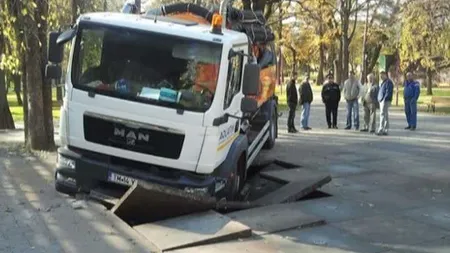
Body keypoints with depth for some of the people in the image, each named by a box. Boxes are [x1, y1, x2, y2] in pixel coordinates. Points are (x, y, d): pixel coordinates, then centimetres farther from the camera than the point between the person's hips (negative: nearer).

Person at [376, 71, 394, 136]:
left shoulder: (388, 82, -10)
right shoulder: (383, 82, 21)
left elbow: (388, 92, -19)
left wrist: (384, 99, -23)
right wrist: (379, 99, 15)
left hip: (385, 101, -10)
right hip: (382, 101, 10)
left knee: (382, 114, -14)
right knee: (386, 115, 10)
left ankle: (381, 130, -17)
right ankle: (386, 130, 12)